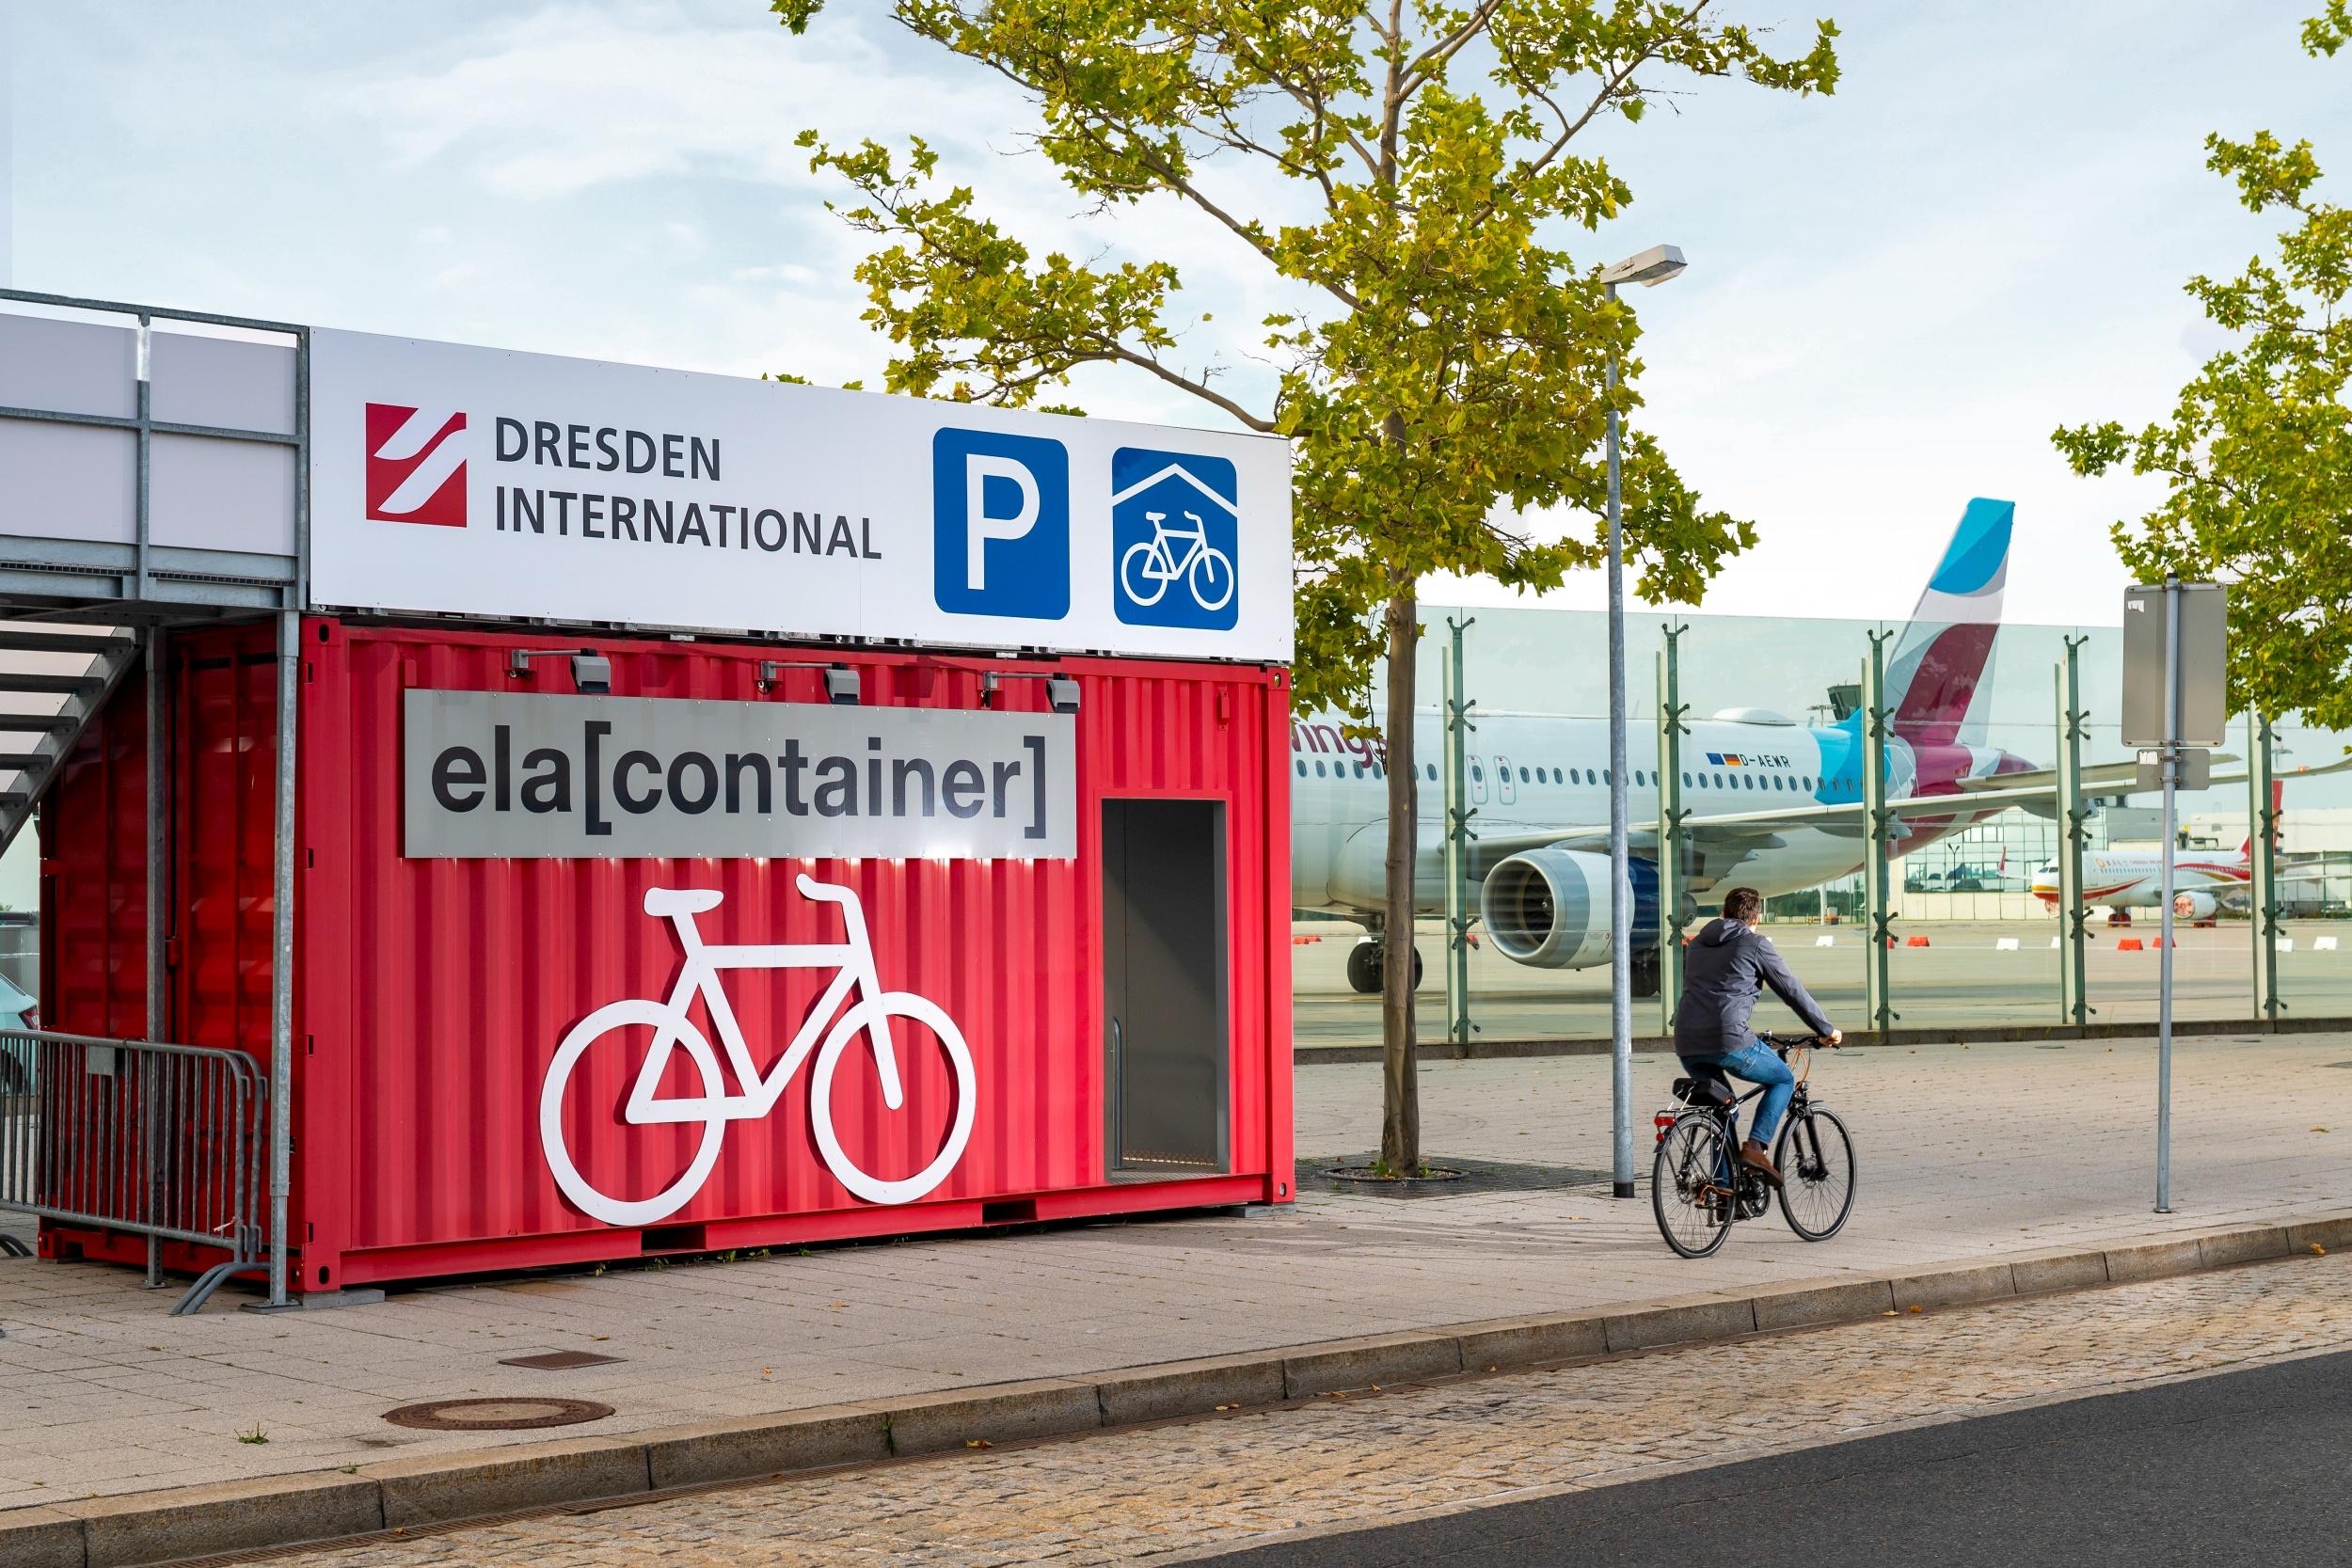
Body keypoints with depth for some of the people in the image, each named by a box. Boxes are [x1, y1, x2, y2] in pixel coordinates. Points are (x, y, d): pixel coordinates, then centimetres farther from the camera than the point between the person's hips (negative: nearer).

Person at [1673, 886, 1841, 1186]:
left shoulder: (1697, 944, 23)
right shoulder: (1756, 944, 5)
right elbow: (1792, 991, 8)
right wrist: (1827, 1030, 18)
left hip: (1687, 1045, 6)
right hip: (1729, 1042, -6)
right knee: (1783, 1080, 17)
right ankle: (1755, 1147, -1)